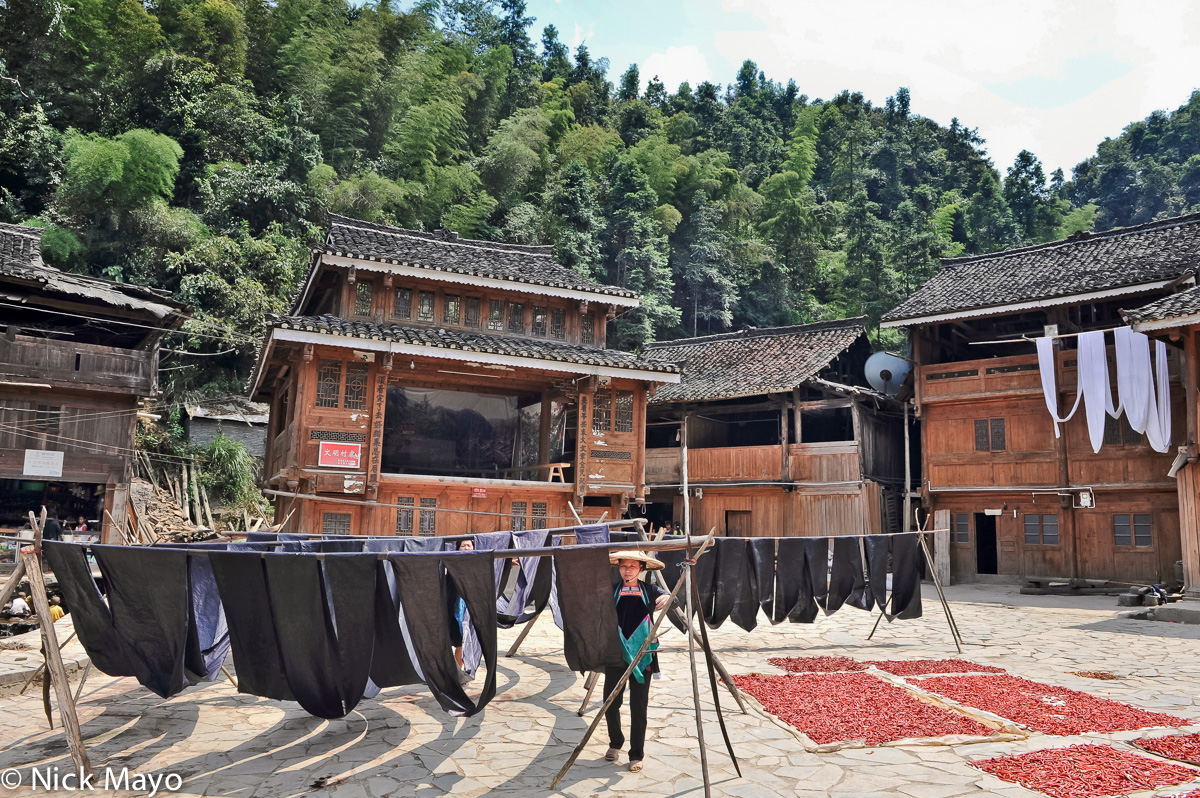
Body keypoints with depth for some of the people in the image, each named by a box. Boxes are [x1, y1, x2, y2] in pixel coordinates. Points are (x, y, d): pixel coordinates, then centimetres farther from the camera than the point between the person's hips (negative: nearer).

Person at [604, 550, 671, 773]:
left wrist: (667, 598, -32)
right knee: (610, 703, 7)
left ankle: (636, 755, 16)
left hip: (641, 656, -1)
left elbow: (666, 598, -10)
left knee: (638, 707, 2)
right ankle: (616, 743, 33)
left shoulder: (650, 590, 3)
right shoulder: (611, 591, 2)